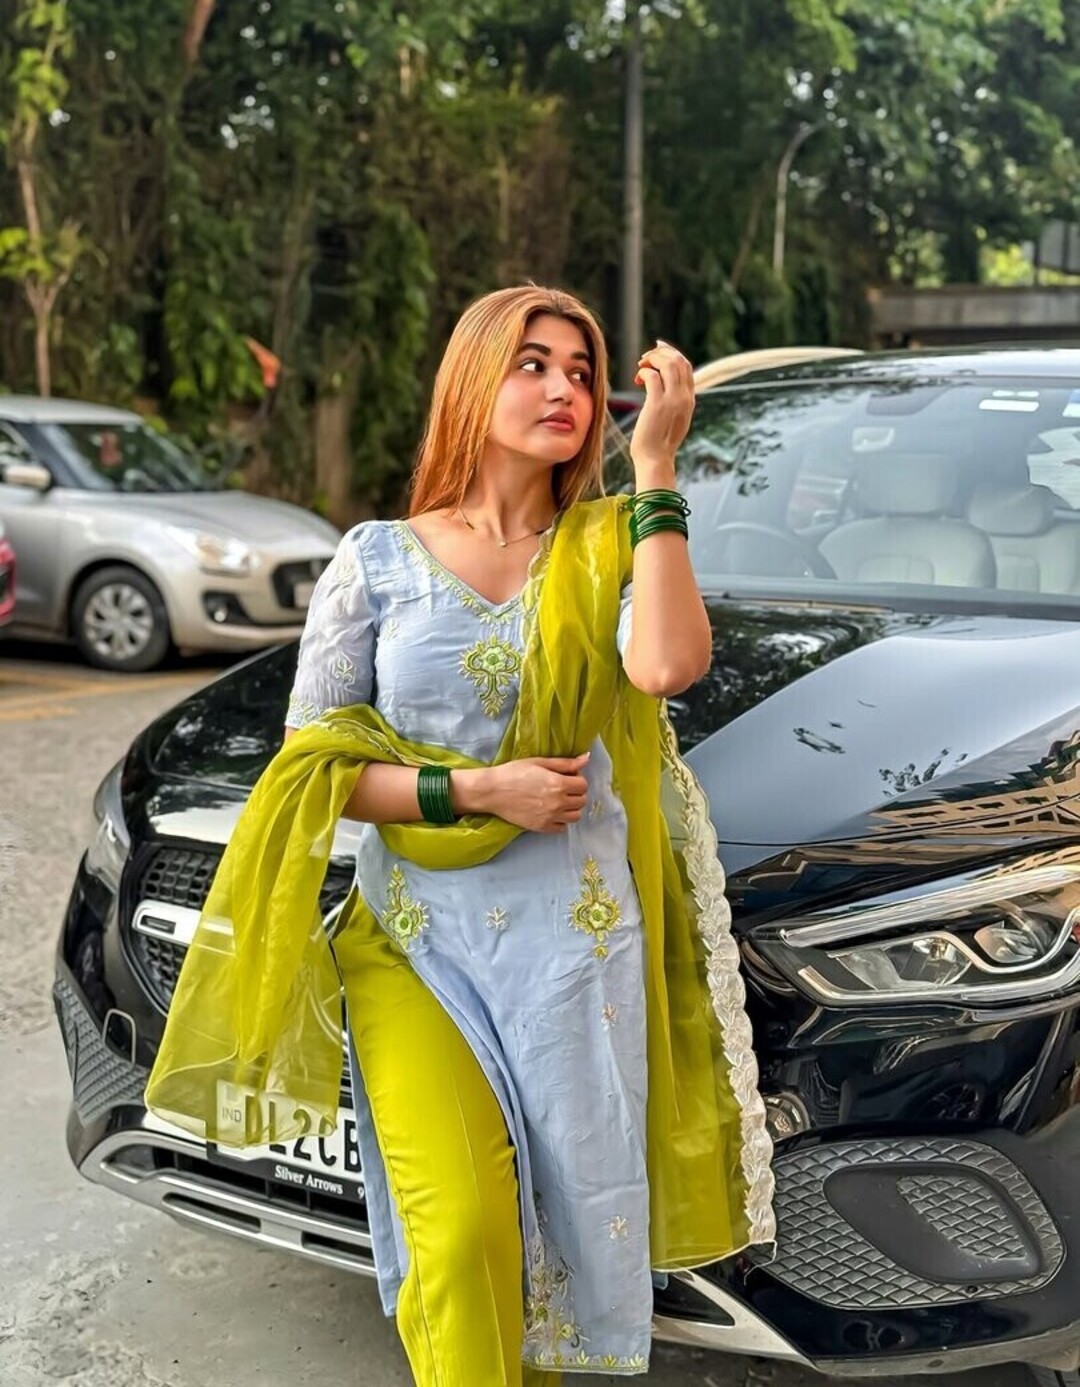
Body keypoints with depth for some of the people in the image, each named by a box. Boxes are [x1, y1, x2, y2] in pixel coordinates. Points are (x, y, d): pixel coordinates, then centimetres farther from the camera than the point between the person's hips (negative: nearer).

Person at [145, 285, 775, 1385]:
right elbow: (312, 761, 1)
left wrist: (654, 470, -14)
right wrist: (475, 791, -11)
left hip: (577, 940, 1)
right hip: (415, 937, -1)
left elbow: (669, 664, -19)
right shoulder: (378, 559, 3)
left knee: (563, 1220, 8)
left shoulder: (607, 548, 4)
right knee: (460, 1231, -12)